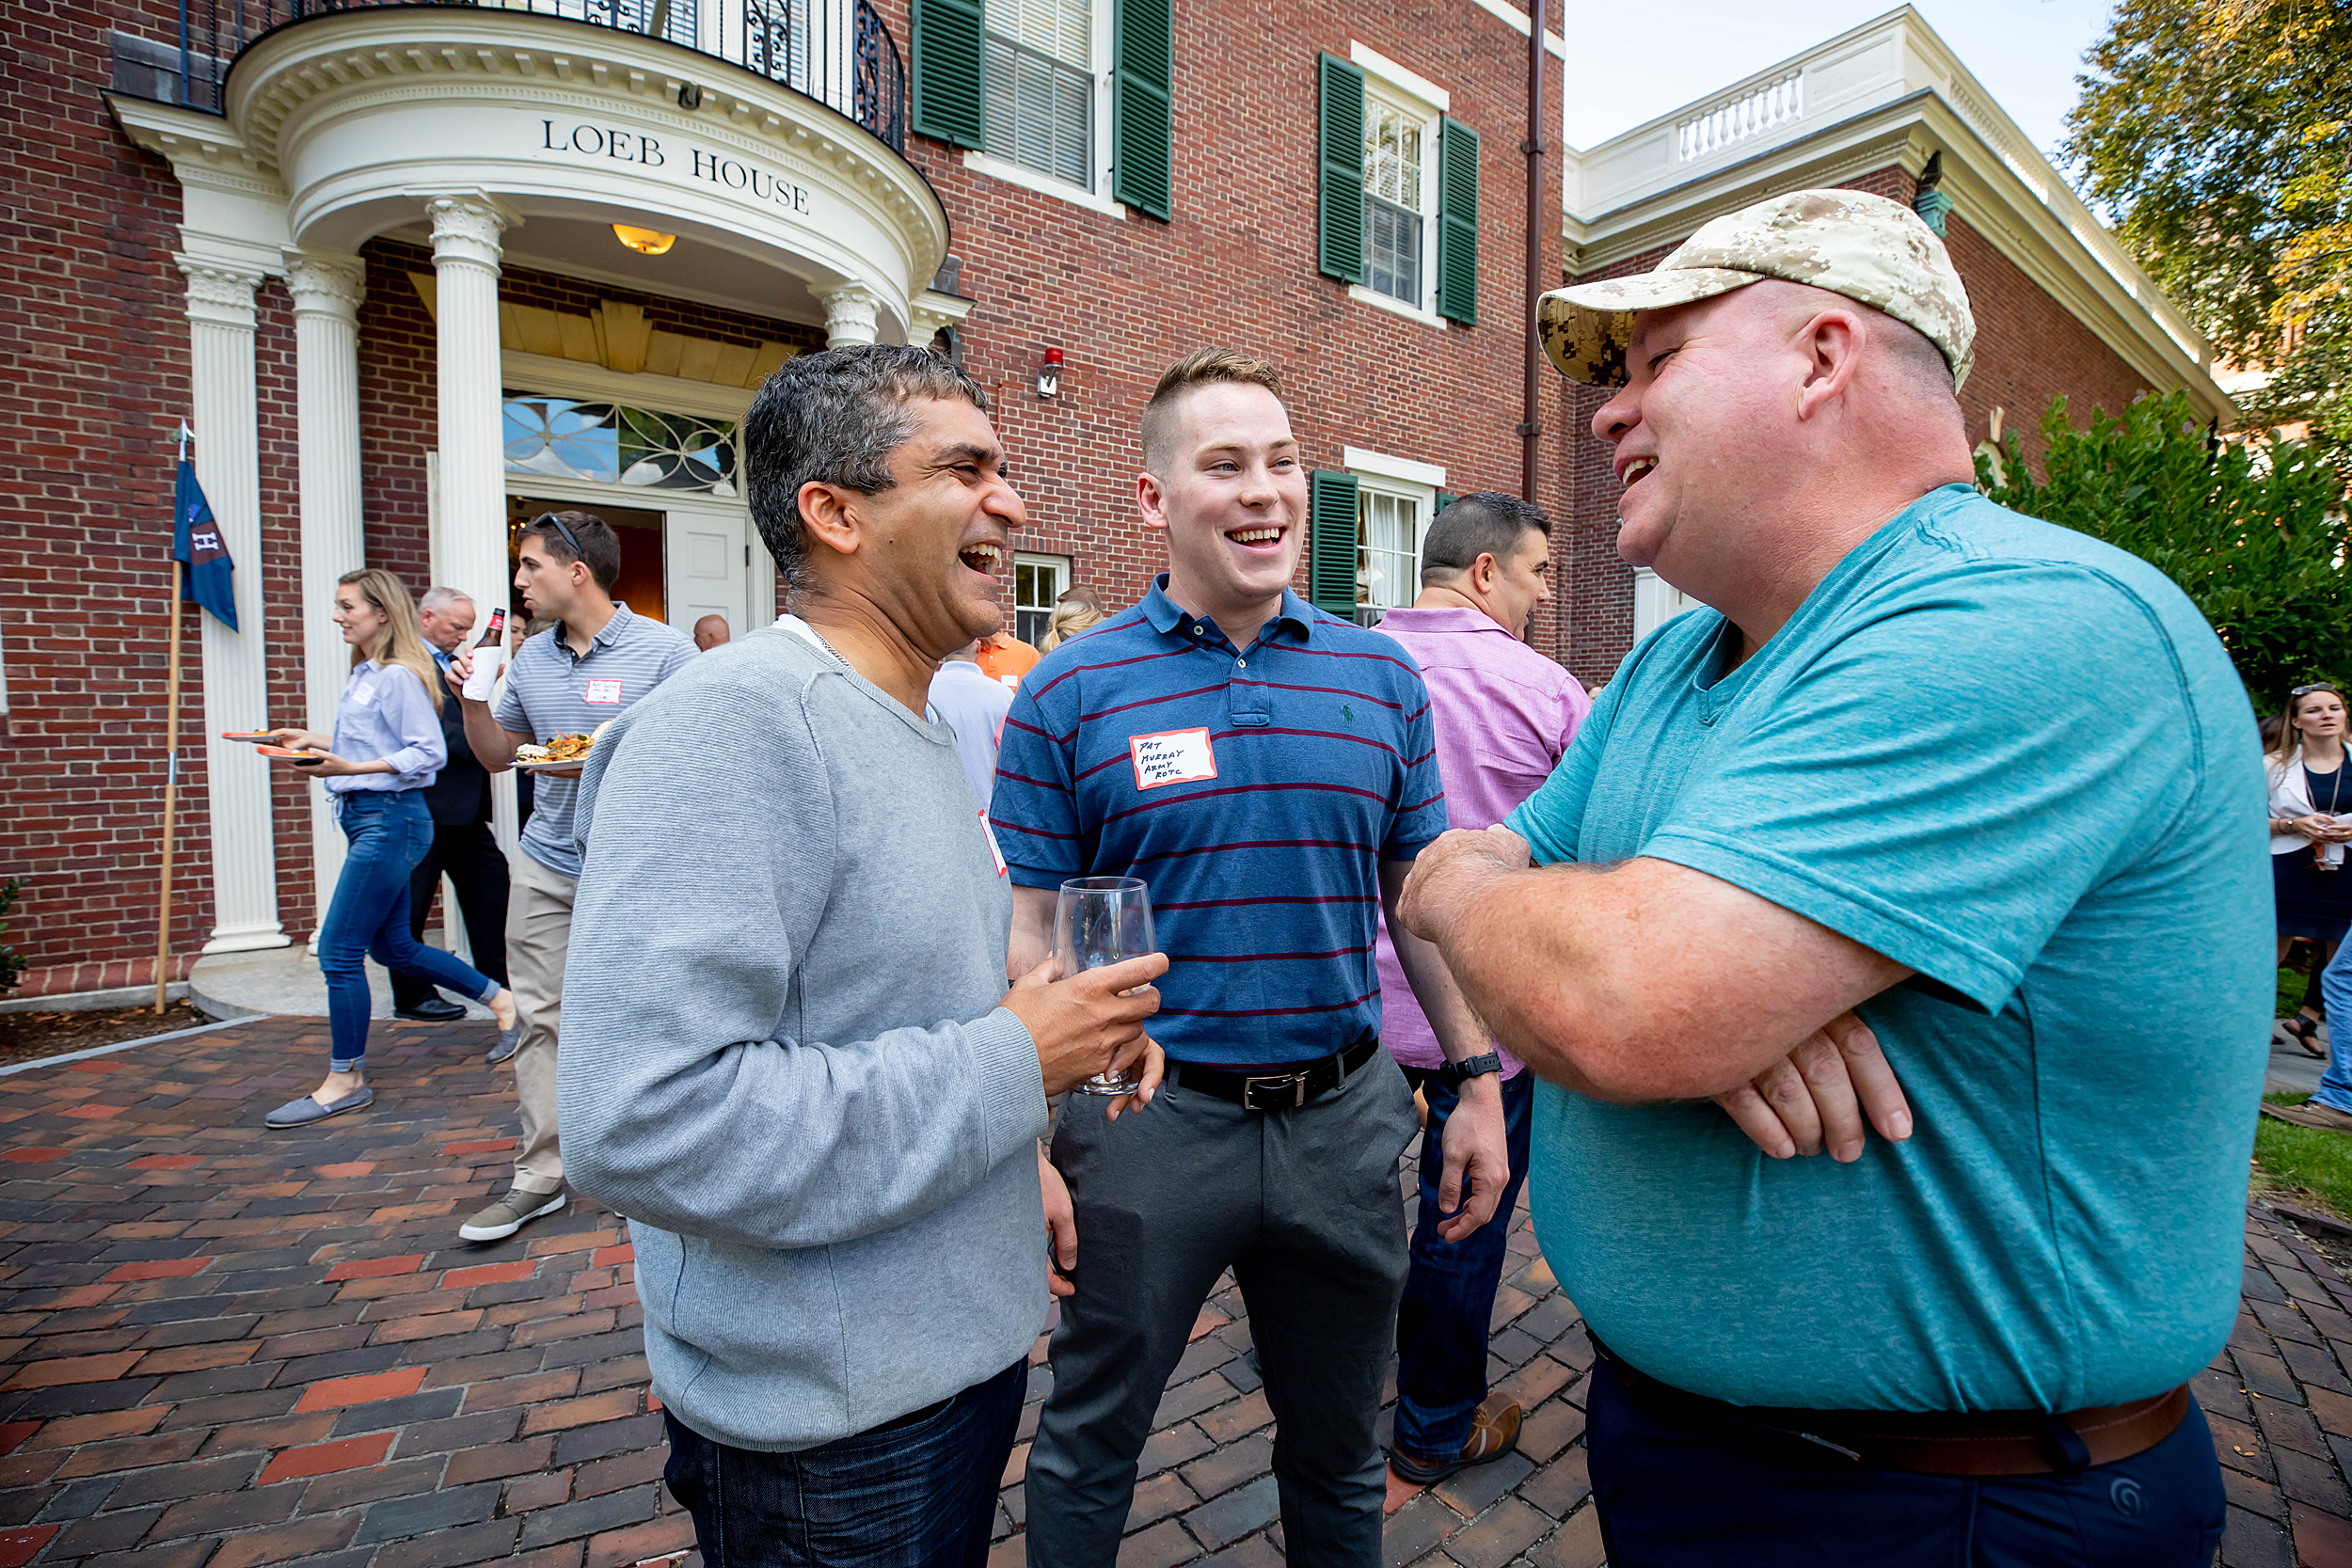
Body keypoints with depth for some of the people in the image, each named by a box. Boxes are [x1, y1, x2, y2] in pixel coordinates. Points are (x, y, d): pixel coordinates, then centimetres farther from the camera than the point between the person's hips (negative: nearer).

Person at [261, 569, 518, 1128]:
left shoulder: (399, 676, -13)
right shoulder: (365, 675, 16)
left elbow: (429, 752, -18)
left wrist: (351, 768, -24)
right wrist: (313, 741, 16)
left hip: (389, 819, -10)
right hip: (368, 817, 10)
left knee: (339, 950, -4)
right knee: (394, 946, 15)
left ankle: (345, 1079, 9)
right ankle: (501, 1000, 25)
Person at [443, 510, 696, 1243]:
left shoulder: (664, 650, -9)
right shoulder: (530, 657, 11)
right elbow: (498, 755, 19)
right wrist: (470, 700, 1)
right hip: (547, 862, 6)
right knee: (541, 1018, 9)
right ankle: (539, 1175, 21)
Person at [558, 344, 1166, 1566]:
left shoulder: (923, 729, 7)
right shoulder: (733, 721, -24)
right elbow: (641, 1122, -32)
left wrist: (1075, 1010, -3)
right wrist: (1009, 1062, -25)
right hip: (828, 1425, -8)